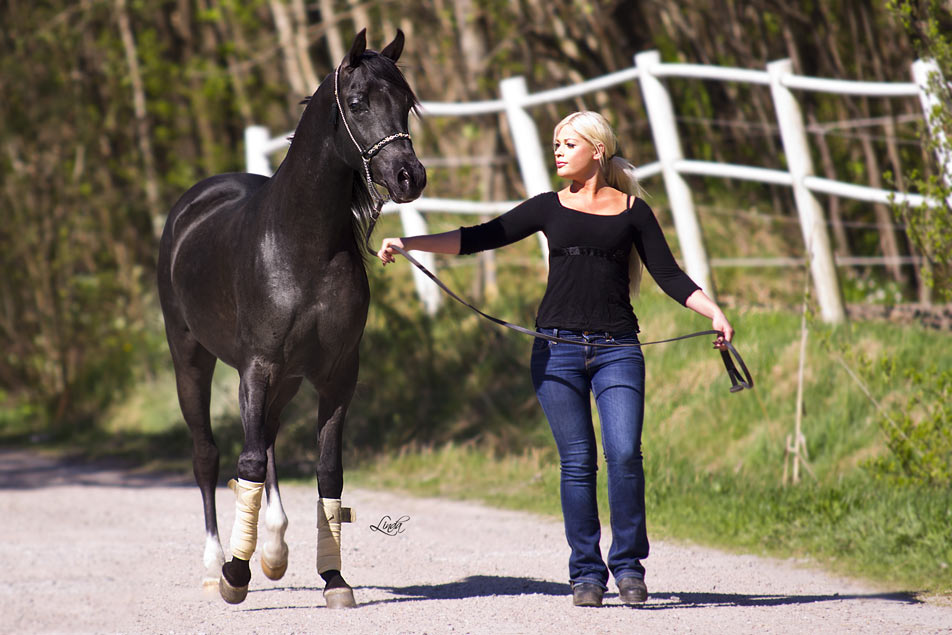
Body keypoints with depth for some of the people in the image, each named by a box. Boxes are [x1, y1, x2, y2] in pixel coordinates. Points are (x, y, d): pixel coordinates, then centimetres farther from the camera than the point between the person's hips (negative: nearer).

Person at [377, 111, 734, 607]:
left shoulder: (632, 211, 10)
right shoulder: (550, 208, 12)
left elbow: (669, 276, 7)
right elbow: (479, 238, 9)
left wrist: (713, 312, -9)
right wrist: (408, 244, 2)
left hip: (616, 348, -1)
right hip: (557, 347, 1)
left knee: (625, 454, -14)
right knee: (576, 462, -1)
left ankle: (628, 565, 0)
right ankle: (586, 573, 8)